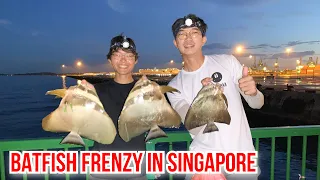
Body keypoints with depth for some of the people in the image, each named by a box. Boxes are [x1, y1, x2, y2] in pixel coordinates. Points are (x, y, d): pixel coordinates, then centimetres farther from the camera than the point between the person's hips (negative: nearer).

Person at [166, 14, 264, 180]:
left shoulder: (227, 61, -6)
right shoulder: (174, 87, -4)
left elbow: (257, 103, -4)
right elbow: (194, 129, -14)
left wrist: (253, 91, -27)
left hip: (241, 156, 1)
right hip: (204, 158, 0)